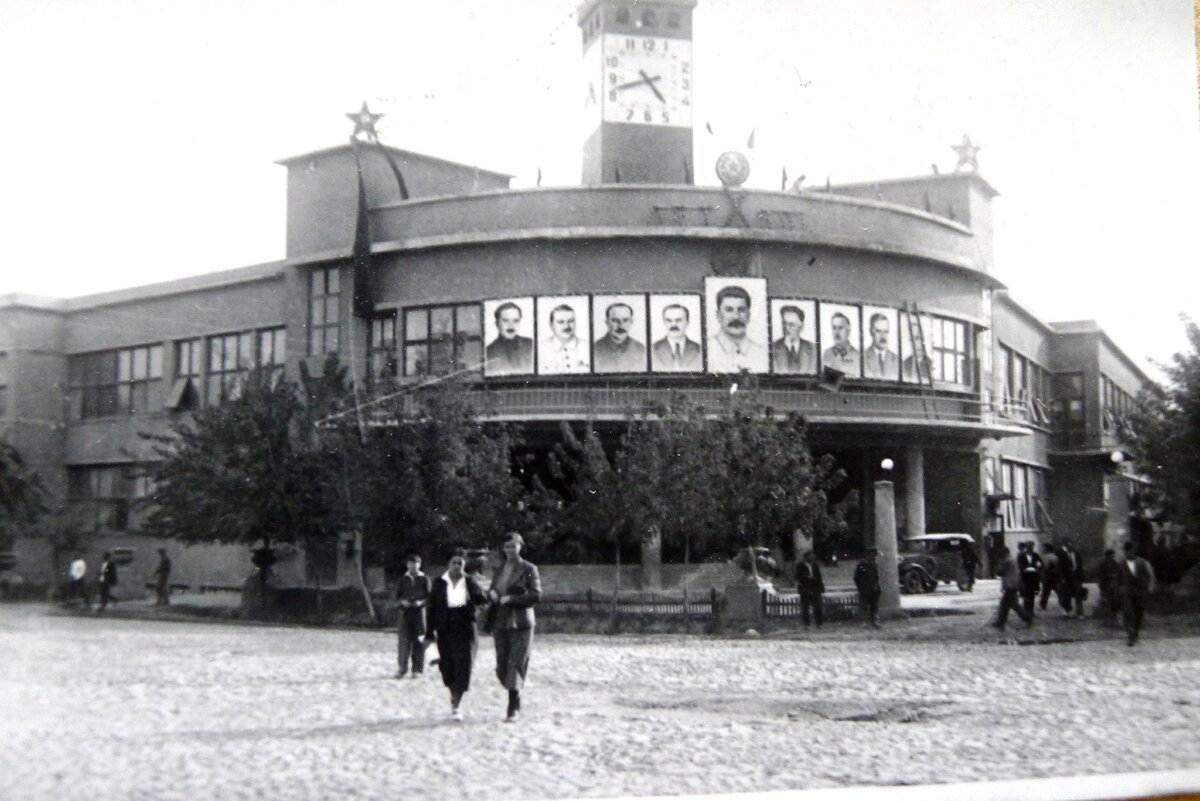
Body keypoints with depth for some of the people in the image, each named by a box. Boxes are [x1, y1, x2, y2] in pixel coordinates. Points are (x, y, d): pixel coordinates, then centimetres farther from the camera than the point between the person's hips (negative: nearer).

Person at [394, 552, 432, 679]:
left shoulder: (425, 579, 4)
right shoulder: (403, 579, 11)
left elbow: (430, 597, 3)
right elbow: (397, 596, 12)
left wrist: (421, 602, -14)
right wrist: (402, 602, -8)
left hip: (419, 613, -2)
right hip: (405, 613, 2)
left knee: (419, 642, 1)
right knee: (403, 641, -2)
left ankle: (417, 669, 8)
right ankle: (402, 668, 6)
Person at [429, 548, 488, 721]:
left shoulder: (470, 582, 1)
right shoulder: (440, 583, 1)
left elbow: (482, 599, -9)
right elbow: (432, 608, 3)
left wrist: (468, 580, -19)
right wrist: (430, 631, 0)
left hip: (465, 631, -1)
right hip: (445, 631, 1)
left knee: (462, 668, -8)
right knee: (448, 668, 8)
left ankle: (455, 706, -3)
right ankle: (454, 698, 32)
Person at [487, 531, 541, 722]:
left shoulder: (529, 569, -2)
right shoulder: (500, 569, 16)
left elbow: (536, 595, -11)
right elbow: (492, 590, 24)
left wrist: (510, 599, -15)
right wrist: (491, 594, -1)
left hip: (520, 623, -6)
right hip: (500, 623, 6)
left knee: (516, 664, -10)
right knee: (502, 667, 4)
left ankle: (513, 709, -9)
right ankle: (515, 701, 21)